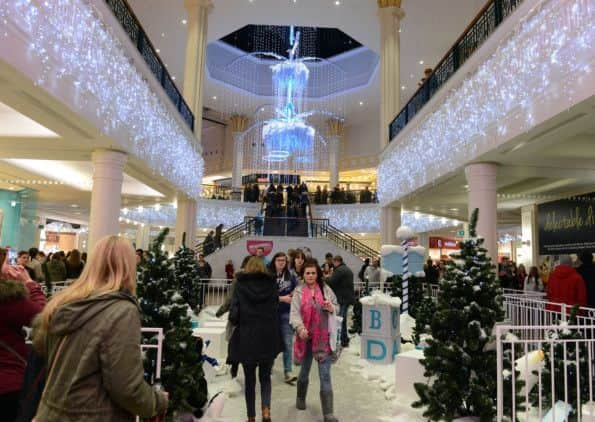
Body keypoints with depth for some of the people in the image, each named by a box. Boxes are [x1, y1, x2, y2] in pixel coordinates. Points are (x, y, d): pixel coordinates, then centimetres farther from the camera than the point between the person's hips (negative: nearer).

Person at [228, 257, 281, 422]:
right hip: (269, 338, 1)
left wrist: (241, 322, 11)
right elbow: (277, 311, -2)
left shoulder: (240, 285, -4)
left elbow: (233, 315, -9)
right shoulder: (271, 285, 0)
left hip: (246, 339, -1)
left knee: (249, 379, 14)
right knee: (265, 376, 17)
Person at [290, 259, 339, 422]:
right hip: (306, 337, 0)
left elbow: (337, 307, 9)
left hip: (323, 337, 0)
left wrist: (331, 308, -15)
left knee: (325, 374, -3)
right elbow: (294, 312, -14)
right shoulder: (298, 291, -5)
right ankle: (301, 398, 45)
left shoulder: (326, 289, -1)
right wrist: (300, 328, -32)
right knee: (305, 370, 19)